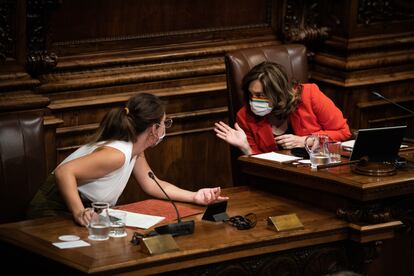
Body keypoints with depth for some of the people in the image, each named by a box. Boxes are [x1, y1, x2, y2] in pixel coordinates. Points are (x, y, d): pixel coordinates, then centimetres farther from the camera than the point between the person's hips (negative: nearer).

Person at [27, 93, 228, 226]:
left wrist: (194, 197, 0)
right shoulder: (117, 154, -27)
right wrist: (79, 213, -47)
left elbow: (151, 184, 12)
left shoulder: (135, 149, 2)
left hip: (87, 213, 9)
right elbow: (63, 172, -35)